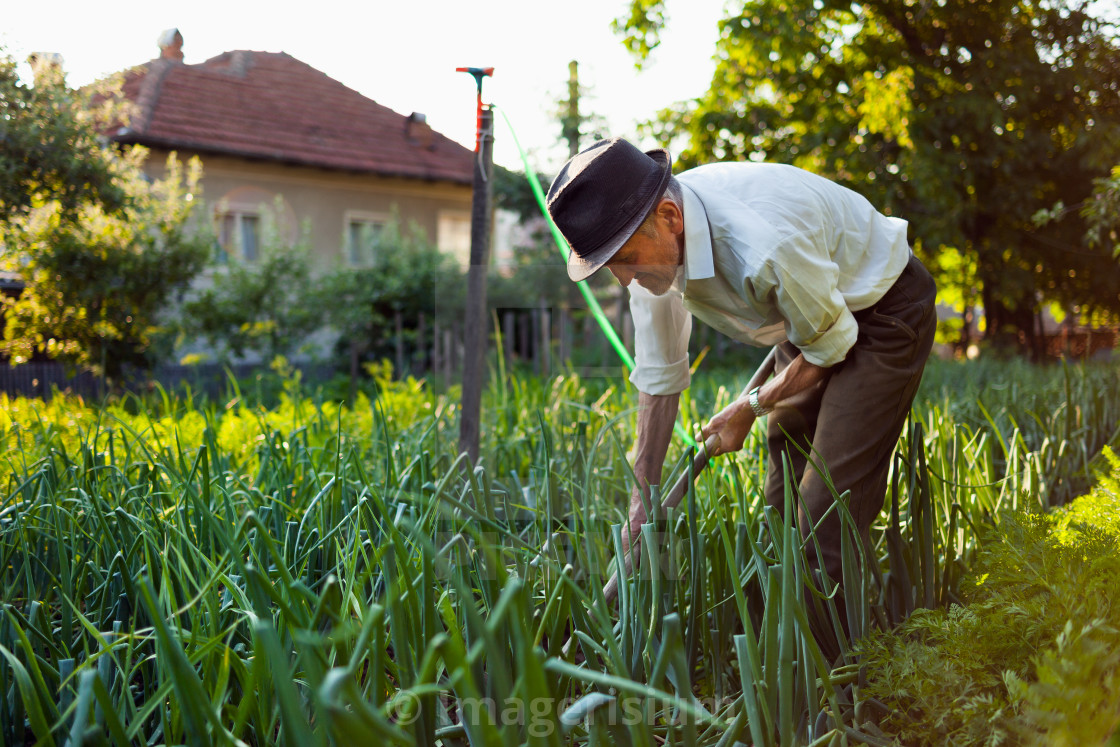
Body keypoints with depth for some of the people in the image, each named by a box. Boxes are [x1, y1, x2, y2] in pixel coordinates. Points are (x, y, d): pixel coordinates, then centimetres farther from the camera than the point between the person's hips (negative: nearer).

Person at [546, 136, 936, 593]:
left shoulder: (764, 246, -41)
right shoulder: (650, 240, -17)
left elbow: (831, 342, -22)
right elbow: (658, 376, -6)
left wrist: (752, 408, -10)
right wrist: (641, 500, -2)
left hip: (883, 309, -7)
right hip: (806, 318, 7)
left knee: (830, 502, -14)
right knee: (784, 491, 11)